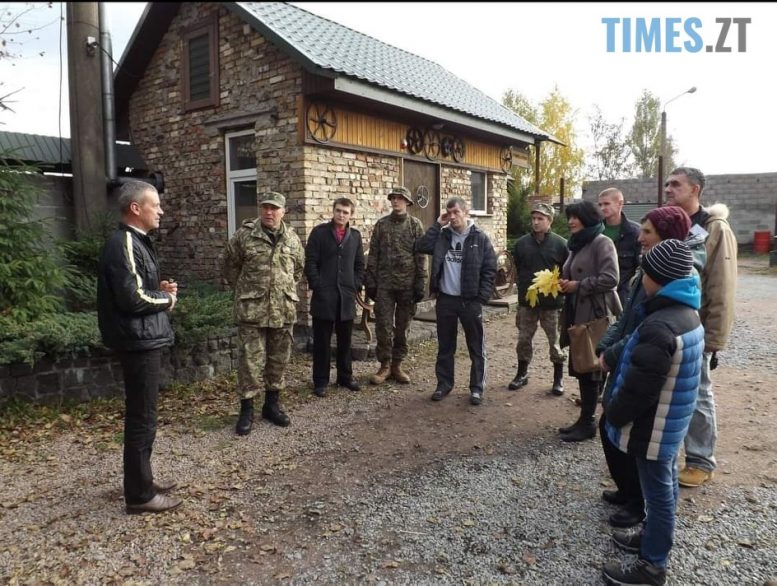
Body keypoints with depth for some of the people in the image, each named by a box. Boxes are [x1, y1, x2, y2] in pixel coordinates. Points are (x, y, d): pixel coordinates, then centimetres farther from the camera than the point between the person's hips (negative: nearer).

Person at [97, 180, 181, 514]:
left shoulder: (137, 241, 14)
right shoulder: (124, 244, -18)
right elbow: (132, 298, -24)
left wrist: (160, 289, 4)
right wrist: (166, 298, -8)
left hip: (145, 339, 11)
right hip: (138, 341, -11)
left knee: (141, 415, 18)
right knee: (142, 418, -2)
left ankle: (142, 480, 31)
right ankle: (139, 495, 10)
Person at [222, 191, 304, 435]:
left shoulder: (292, 238, 6)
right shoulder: (244, 234, -4)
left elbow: (298, 267, 21)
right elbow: (230, 265, 6)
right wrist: (242, 289, 10)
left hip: (284, 309, 4)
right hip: (252, 309, -3)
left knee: (279, 360, 12)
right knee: (250, 361, 0)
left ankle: (272, 405, 27)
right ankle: (246, 409, 14)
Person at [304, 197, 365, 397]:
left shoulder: (355, 235, 11)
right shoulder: (319, 232, 0)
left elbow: (360, 265, 14)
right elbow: (310, 263, -5)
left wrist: (355, 286, 3)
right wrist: (318, 287, -11)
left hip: (347, 296, 3)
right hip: (323, 296, -3)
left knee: (345, 340, 12)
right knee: (322, 341, 3)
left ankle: (345, 376, 25)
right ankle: (320, 381, 12)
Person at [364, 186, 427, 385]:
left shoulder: (415, 225, 2)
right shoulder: (381, 224, 5)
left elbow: (420, 257, 0)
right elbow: (373, 255, 5)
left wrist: (420, 284, -5)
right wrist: (370, 281, -1)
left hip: (407, 284, 0)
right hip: (384, 284, 1)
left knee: (403, 327, 7)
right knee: (383, 326, 0)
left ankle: (397, 365, 19)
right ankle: (385, 365, 12)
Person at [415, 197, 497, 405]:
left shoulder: (480, 238, -4)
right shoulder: (442, 236, 5)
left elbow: (490, 270, -6)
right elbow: (421, 247, -9)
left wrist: (481, 298, -12)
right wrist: (438, 224, -8)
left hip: (470, 301, -3)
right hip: (445, 300, 3)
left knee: (476, 348, 6)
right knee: (445, 347, 13)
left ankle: (477, 388, 18)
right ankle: (444, 384, 25)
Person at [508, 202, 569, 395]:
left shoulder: (560, 243, -6)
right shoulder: (522, 243, 2)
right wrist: (523, 286, 8)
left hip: (552, 302, -3)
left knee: (556, 341, 6)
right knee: (523, 339, 10)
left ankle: (559, 378, 21)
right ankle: (522, 373, 27)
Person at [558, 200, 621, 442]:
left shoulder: (602, 243, -11)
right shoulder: (577, 244, 17)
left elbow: (610, 279, -22)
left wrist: (578, 285, -16)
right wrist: (565, 284, 6)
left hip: (596, 316, -9)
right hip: (578, 314, 9)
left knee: (590, 368, -2)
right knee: (580, 367, 12)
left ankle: (587, 423, 8)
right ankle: (584, 419, 22)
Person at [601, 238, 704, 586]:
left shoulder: (659, 327, -31)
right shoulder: (688, 314, 2)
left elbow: (639, 388, -27)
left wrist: (613, 413, -10)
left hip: (654, 426, -10)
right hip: (673, 421, 10)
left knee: (657, 492, 5)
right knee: (664, 486, 24)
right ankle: (654, 538, 43)